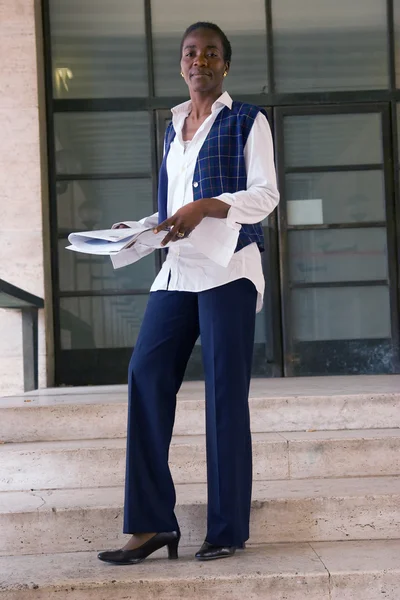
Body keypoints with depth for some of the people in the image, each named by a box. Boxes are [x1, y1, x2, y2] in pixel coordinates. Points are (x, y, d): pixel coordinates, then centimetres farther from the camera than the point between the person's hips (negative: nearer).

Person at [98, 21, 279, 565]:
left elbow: (266, 194, -5)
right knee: (146, 375, -8)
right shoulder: (173, 128, 22)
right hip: (177, 270, 5)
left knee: (224, 392, -6)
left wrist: (205, 208, -19)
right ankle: (152, 523, -5)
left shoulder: (247, 121, 5)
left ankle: (228, 529, 2)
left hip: (228, 269, -5)